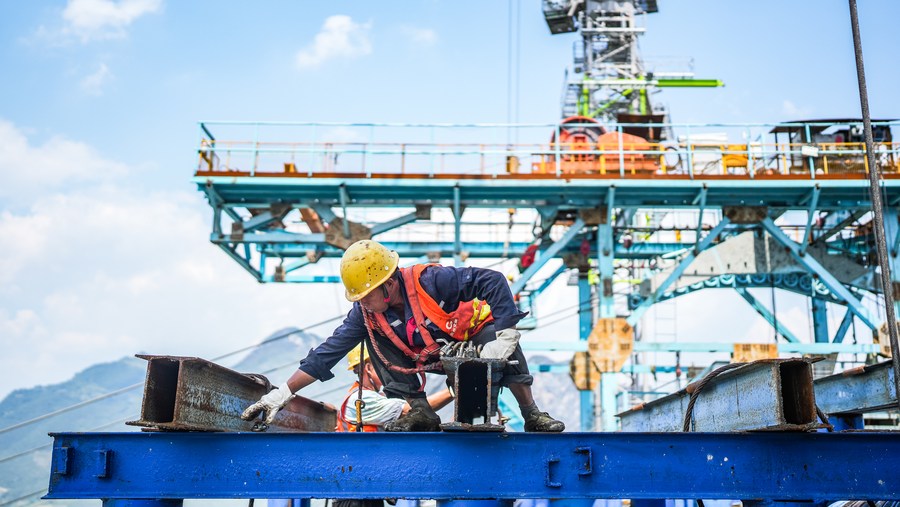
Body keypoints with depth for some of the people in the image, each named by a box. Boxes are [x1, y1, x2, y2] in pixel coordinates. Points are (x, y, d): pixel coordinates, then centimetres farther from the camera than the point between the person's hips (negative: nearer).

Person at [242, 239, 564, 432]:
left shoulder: (432, 280, -31)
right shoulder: (366, 313, -16)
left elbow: (493, 281, -31)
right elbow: (327, 353, -16)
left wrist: (504, 334, -37)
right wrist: (283, 393, -20)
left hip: (473, 340, -4)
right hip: (431, 359, 5)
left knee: (501, 339, -37)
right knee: (373, 335, -13)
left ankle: (532, 415, -18)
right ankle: (416, 411, -9)